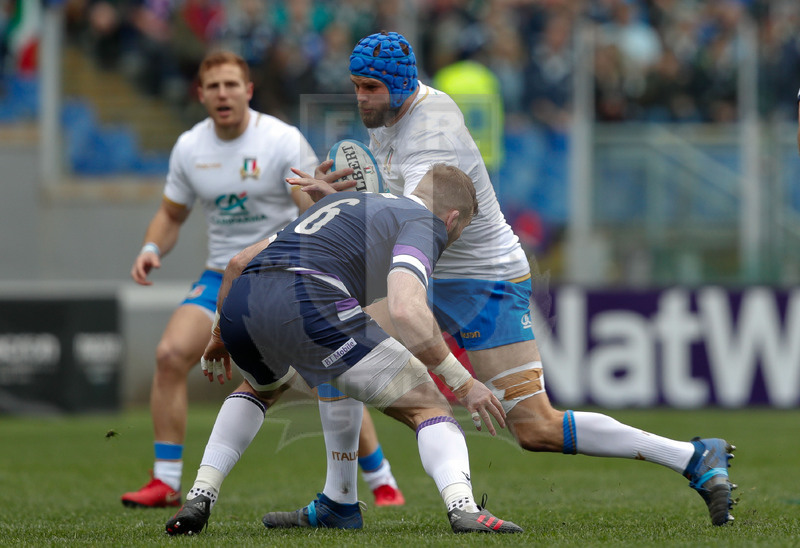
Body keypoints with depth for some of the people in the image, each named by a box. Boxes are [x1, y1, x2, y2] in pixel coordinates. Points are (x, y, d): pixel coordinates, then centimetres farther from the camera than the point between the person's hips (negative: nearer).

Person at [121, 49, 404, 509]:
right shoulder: (189, 148, 1)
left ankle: (382, 482, 5)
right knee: (171, 355, -16)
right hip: (222, 276, 4)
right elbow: (172, 214, 14)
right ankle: (166, 484, -7)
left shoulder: (283, 141, -13)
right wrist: (152, 249, -6)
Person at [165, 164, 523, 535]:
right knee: (428, 406, 5)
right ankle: (463, 509, -20)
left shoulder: (348, 202, 35)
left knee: (260, 388, 41)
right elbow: (406, 310, -11)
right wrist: (462, 382, -3)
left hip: (239, 306, 7)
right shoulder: (424, 224, 11)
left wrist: (221, 333, 52)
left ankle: (199, 499, 27)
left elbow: (242, 260, 38)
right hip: (309, 305, -7)